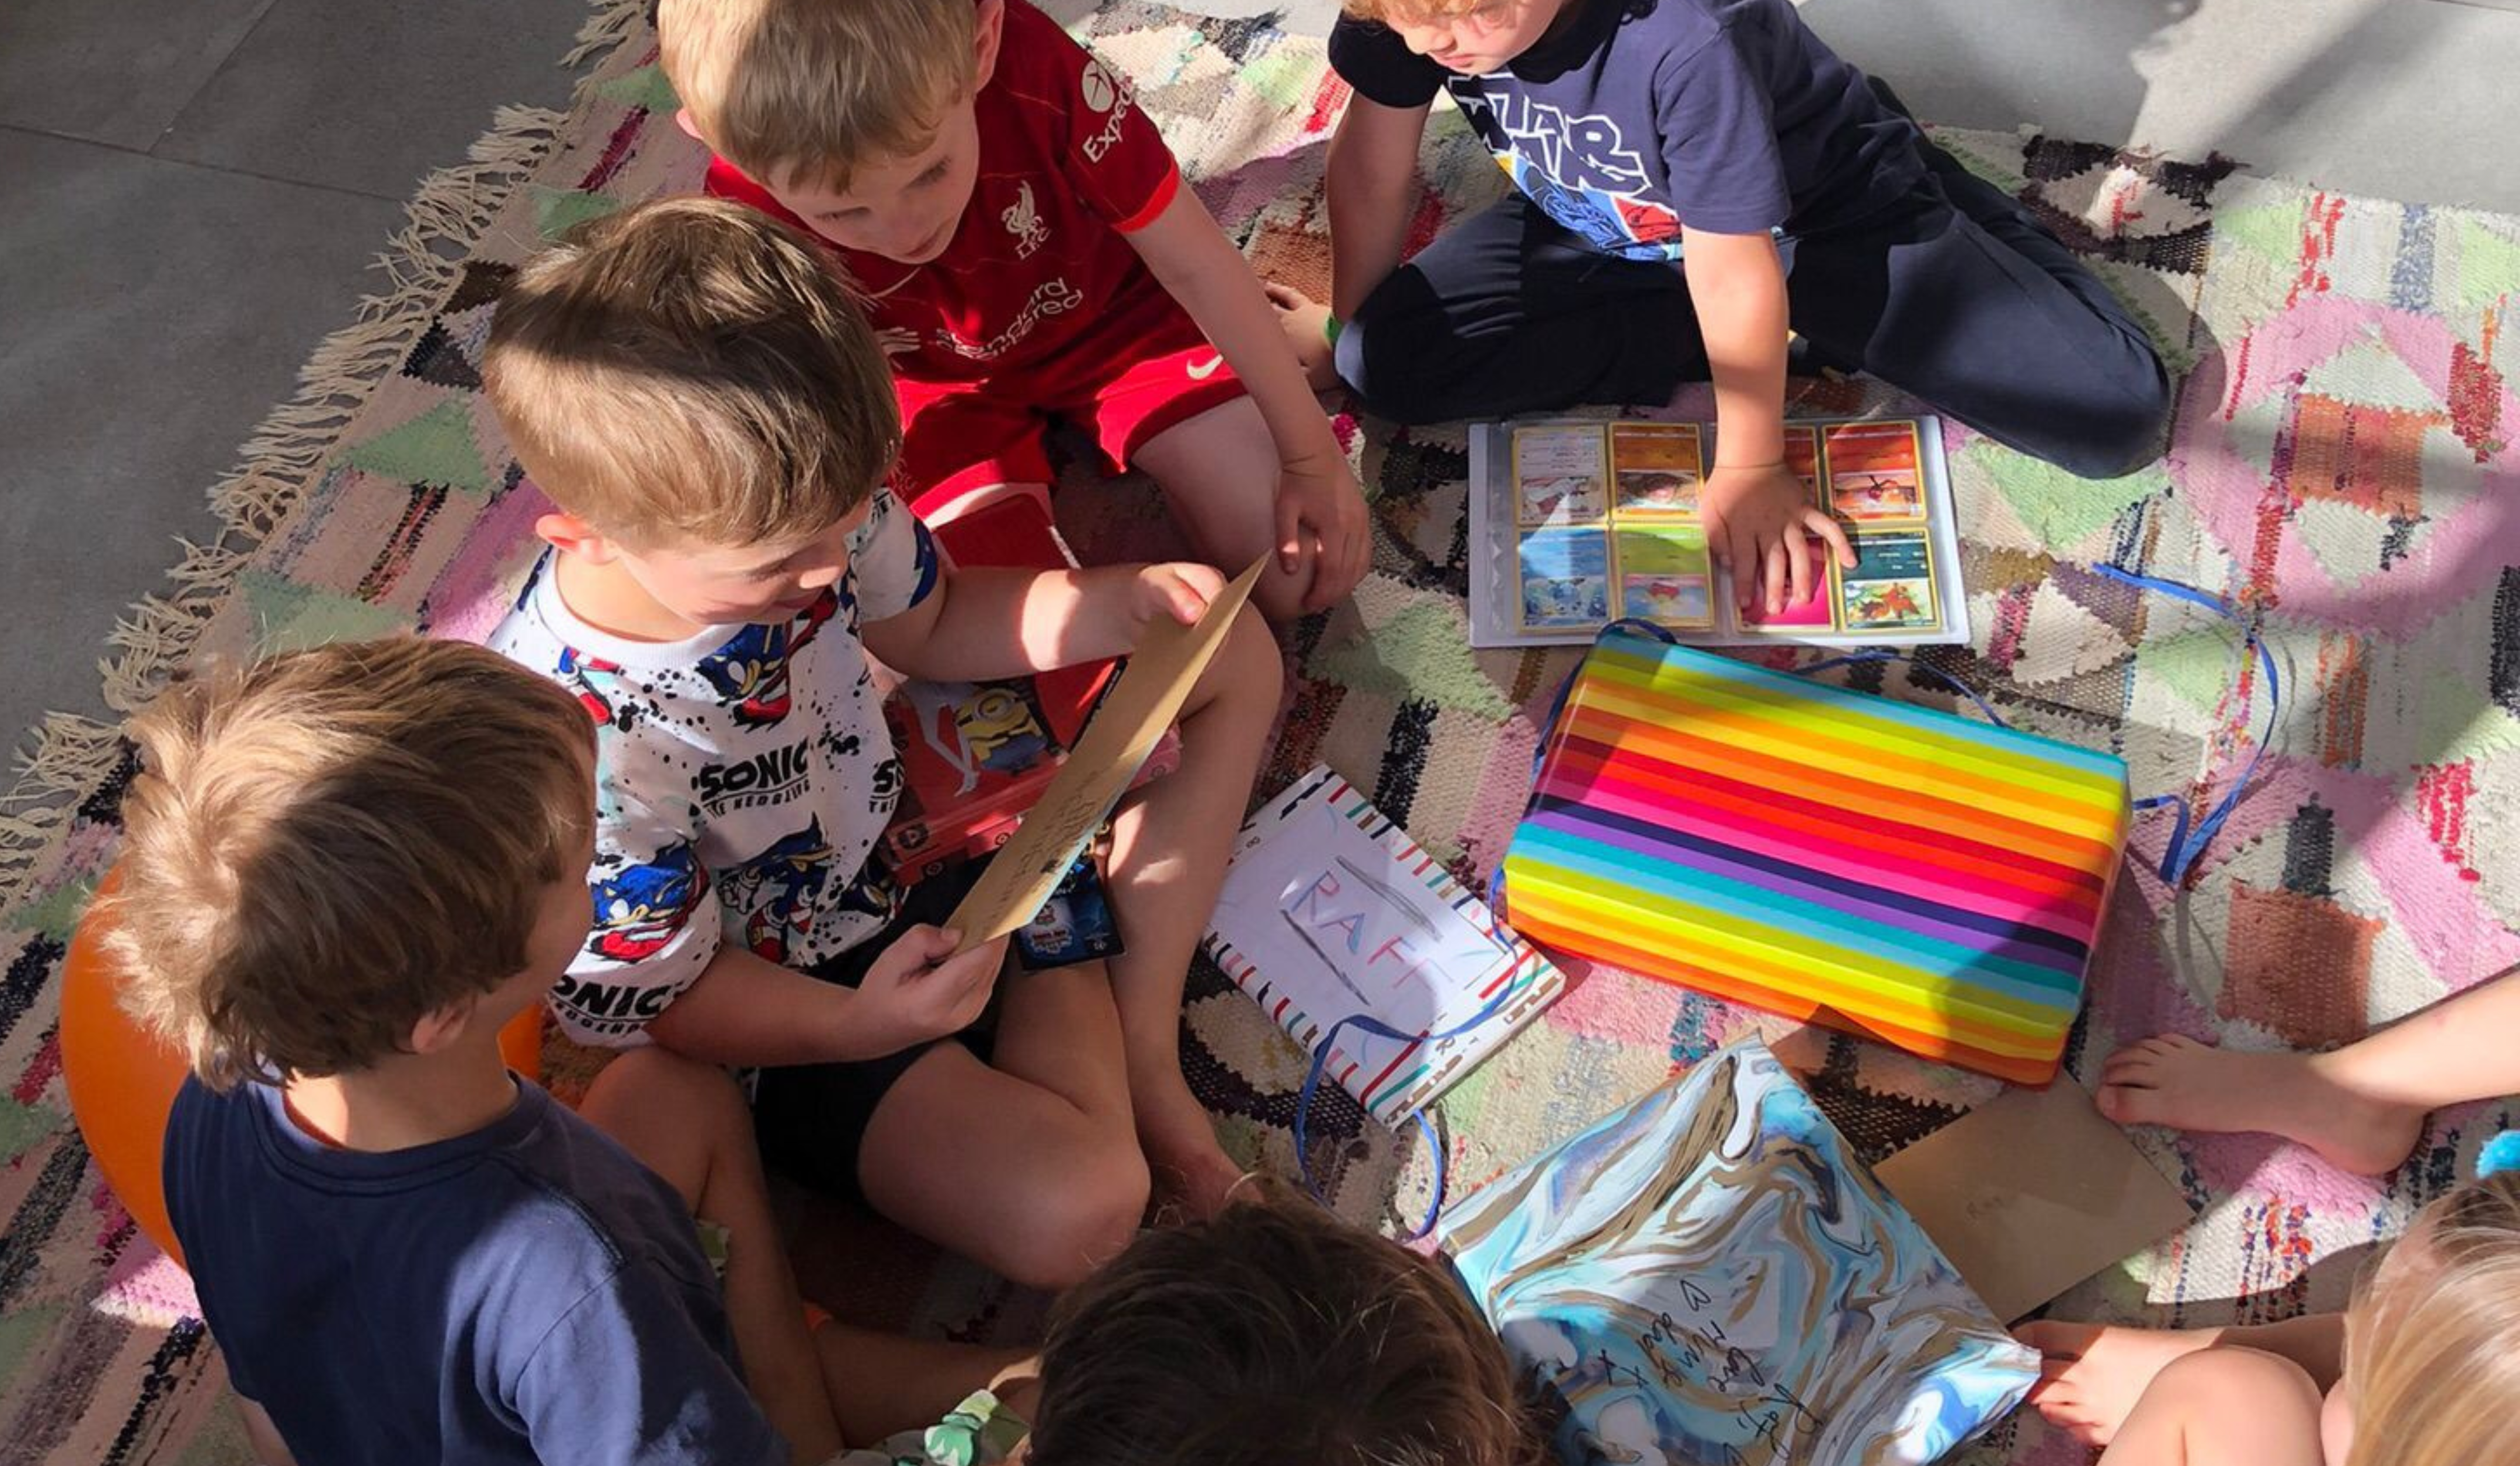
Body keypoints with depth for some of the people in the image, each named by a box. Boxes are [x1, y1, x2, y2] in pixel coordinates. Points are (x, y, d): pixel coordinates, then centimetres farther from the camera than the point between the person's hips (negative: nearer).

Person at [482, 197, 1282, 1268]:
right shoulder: (576, 750, -35)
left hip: (905, 826, 7)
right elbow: (656, 999, -19)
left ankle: (1140, 1040, 1)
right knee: (1073, 1211, -32)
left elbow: (924, 622, 3)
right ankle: (1070, 995, 3)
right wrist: (860, 1026, -36)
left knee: (1230, 654, 6)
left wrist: (1117, 608, -13)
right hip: (795, 1002, -6)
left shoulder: (796, 505, -18)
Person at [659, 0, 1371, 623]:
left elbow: (1195, 260, -22)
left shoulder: (1033, 66, -35)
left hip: (1111, 310, 0)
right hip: (941, 380, 1)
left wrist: (1312, 455, -14)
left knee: (1301, 577, -10)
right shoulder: (749, 217, -32)